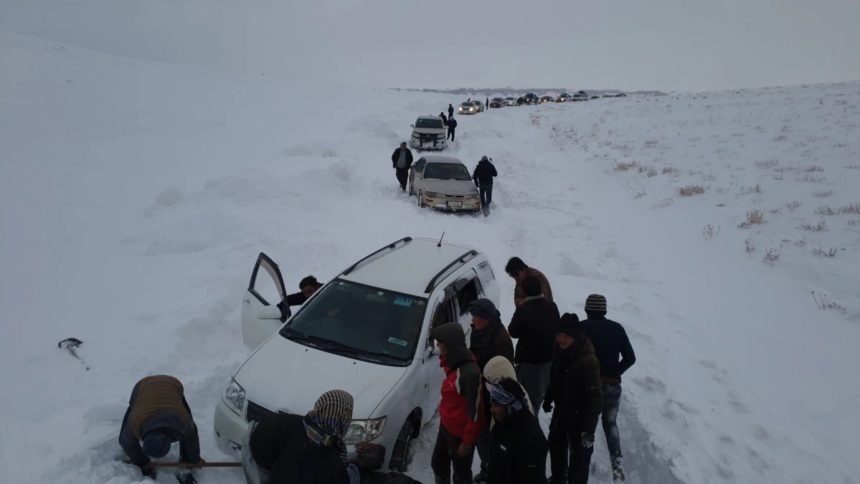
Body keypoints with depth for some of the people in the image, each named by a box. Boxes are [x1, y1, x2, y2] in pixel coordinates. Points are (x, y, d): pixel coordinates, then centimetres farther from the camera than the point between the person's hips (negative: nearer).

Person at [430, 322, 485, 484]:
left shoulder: (470, 372, -31)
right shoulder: (452, 364, -2)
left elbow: (475, 411, -24)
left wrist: (467, 441, -18)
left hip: (460, 433, -9)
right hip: (446, 426, 9)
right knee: (438, 464, 26)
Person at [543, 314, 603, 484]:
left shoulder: (588, 360, -30)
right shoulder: (561, 352, -6)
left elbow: (594, 397, -29)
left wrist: (588, 427, -29)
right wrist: (548, 398, 18)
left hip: (580, 417, -8)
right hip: (561, 412, 9)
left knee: (579, 454, 7)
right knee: (556, 444, 27)